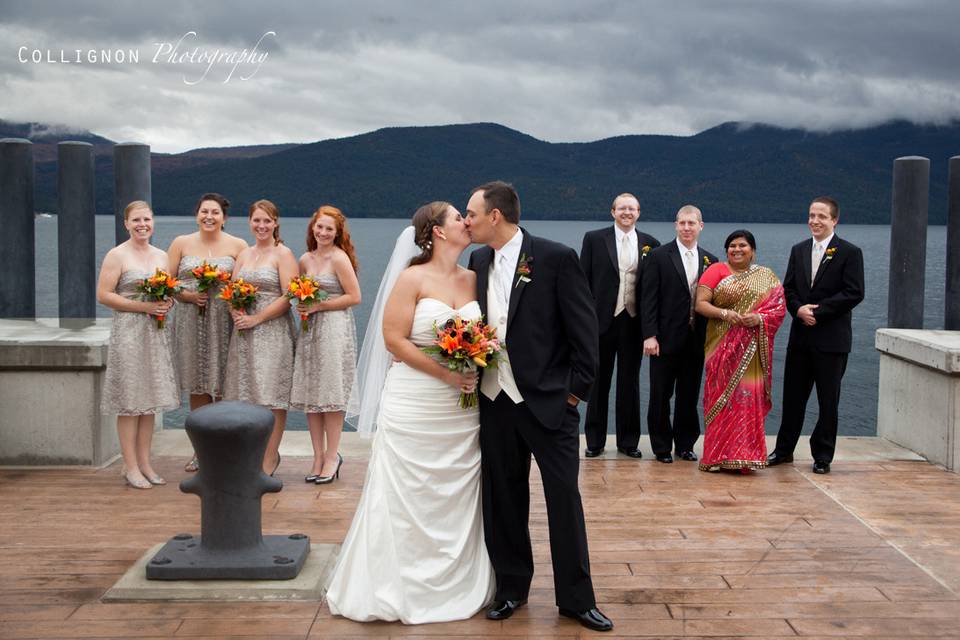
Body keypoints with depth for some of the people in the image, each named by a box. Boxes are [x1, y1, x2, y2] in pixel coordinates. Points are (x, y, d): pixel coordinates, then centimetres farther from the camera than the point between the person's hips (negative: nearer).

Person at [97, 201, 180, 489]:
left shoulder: (162, 256, 13)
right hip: (128, 331, -6)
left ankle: (145, 463, 15)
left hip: (156, 333, 6)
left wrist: (168, 303, -2)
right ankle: (130, 467, 1)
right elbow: (103, 295, -10)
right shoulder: (117, 255, -4)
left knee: (149, 400, 8)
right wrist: (143, 306, -16)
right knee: (129, 401, -4)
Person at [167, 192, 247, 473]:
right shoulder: (181, 244, 9)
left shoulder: (238, 246, 4)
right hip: (190, 321, 2)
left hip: (224, 321, -2)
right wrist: (189, 295, -9)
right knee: (197, 386, 5)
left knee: (224, 386, -3)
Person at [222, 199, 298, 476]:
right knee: (245, 393, 6)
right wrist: (237, 315, -9)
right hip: (243, 333, 6)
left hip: (272, 332, -6)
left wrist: (256, 318, -15)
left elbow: (288, 297, -12)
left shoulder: (283, 254, -3)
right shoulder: (244, 254, 16)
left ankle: (269, 458, 1)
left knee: (271, 394, -5)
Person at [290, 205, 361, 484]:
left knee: (330, 394, -3)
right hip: (310, 329, 6)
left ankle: (332, 456, 7)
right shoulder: (305, 260, 11)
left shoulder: (339, 258, -8)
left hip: (335, 328, -6)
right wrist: (303, 305, 1)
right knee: (310, 396, 5)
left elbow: (354, 297, -11)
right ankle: (318, 456, 13)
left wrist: (319, 306, -12)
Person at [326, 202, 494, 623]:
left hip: (463, 410, 5)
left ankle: (457, 584, 21)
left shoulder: (474, 279, 8)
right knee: (409, 500, 1)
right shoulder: (412, 278, -7)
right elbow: (394, 340, -11)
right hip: (414, 408, -5)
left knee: (458, 498, 9)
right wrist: (446, 374, -16)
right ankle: (404, 589, 13)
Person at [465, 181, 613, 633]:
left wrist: (577, 389, -8)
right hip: (495, 400, 5)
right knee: (503, 498, 12)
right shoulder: (478, 261, 6)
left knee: (564, 498, 2)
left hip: (548, 400, -5)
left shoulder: (555, 258, -11)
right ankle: (511, 587, 26)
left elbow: (583, 328, -8)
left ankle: (576, 598, 13)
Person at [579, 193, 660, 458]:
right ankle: (595, 441, 16)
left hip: (634, 321, 1)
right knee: (598, 381, 7)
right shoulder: (594, 239, 0)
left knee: (630, 382, 9)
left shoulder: (650, 244, 5)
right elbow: (584, 280, 0)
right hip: (602, 319, -1)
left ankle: (628, 441, 18)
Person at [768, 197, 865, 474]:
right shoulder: (799, 250, 12)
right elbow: (788, 288, 11)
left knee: (828, 401, 4)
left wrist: (817, 311, -16)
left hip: (832, 339, -4)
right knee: (793, 396, 10)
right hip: (800, 336, 5)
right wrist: (799, 309, -10)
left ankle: (823, 456, 13)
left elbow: (854, 293, -12)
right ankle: (784, 449, 21)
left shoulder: (849, 253, -5)